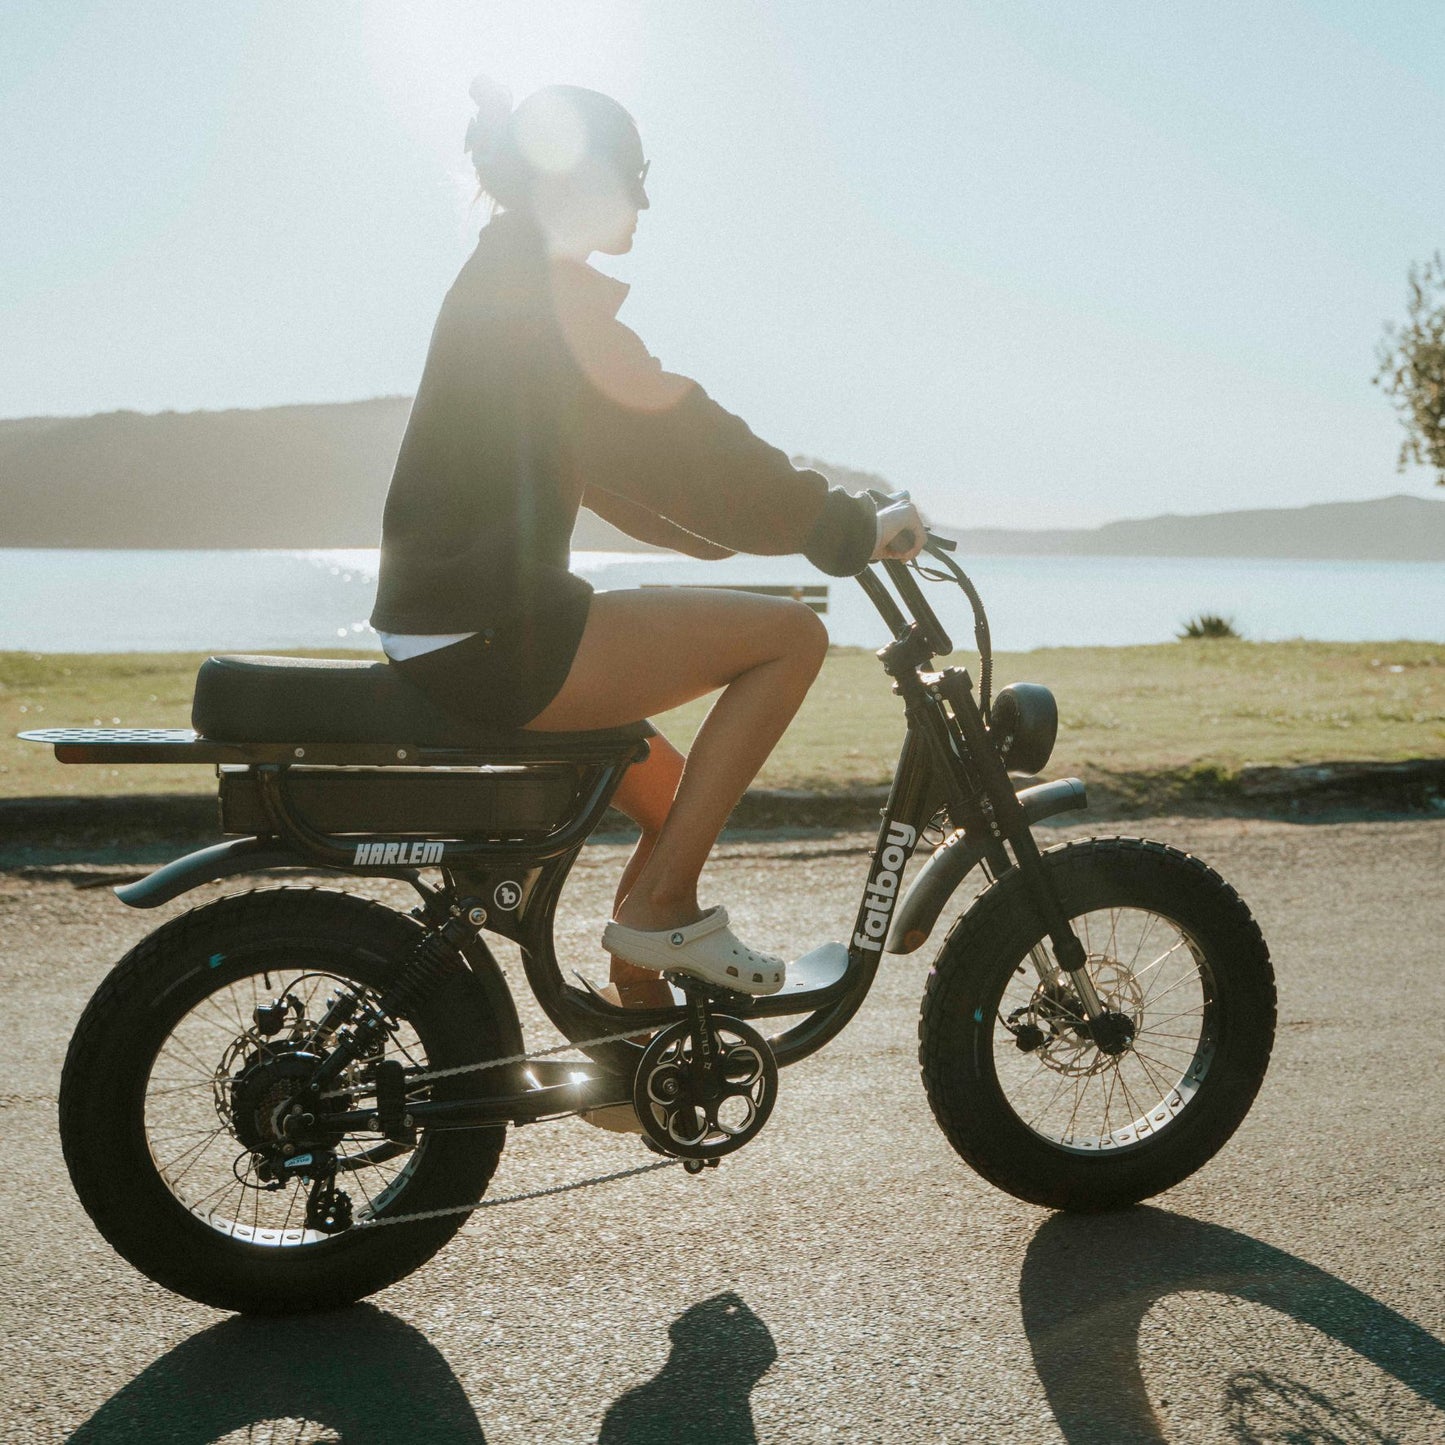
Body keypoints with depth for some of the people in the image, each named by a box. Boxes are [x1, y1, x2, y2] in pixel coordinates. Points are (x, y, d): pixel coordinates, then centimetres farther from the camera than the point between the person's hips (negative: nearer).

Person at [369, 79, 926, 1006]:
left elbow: (613, 460, 26)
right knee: (792, 635, -9)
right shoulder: (549, 287, -10)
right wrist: (847, 530, -9)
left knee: (678, 800, 21)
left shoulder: (505, 279, 21)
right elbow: (678, 439, -15)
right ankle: (662, 904, -5)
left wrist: (804, 515, 26)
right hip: (492, 638, -10)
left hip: (451, 631, 10)